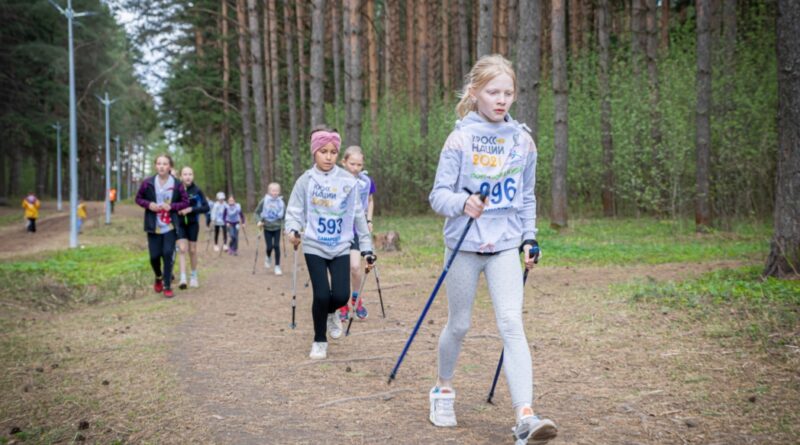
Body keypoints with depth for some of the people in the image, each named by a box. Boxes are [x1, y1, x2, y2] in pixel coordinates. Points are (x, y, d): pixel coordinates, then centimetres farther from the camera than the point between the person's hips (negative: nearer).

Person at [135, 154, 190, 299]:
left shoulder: (177, 184, -5)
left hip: (170, 226, -1)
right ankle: (158, 277, 36)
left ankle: (167, 286, 4)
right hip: (153, 226, 1)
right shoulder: (147, 183, -4)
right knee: (154, 256, 5)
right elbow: (138, 198, 8)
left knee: (168, 254, -8)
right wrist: (148, 205, -12)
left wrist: (172, 206, -16)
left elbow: (186, 202, 0)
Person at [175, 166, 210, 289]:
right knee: (182, 249, -11)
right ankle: (183, 278, -14)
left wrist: (191, 209, -20)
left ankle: (194, 277, 24)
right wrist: (176, 209, -16)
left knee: (192, 250, 8)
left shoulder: (197, 190, -7)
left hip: (193, 223, 0)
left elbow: (206, 207, -8)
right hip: (180, 223, 0)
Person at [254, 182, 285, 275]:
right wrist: (259, 221, -13)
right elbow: (257, 212, 1)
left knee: (276, 246, -6)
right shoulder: (264, 201, -9)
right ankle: (268, 257, 33)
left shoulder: (281, 202, -5)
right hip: (267, 228, 0)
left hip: (277, 228, 0)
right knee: (269, 246, -2)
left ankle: (277, 266, 5)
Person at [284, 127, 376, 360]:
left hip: (341, 247, 1)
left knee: (341, 295, -7)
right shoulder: (305, 181, -4)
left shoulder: (348, 181, -1)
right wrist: (292, 230, -24)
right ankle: (319, 341, 15)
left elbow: (358, 216, 5)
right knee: (322, 295, -8)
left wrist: (366, 247, 5)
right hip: (314, 247, -1)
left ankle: (331, 313, 31)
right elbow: (294, 212, -2)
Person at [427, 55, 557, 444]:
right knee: (459, 325, 10)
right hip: (464, 245, -2)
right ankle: (443, 389, 37)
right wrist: (463, 202, -29)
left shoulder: (522, 141, 4)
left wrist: (530, 238, 9)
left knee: (512, 324, -13)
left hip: (505, 245, 2)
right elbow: (438, 195, -9)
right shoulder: (461, 139, -7)